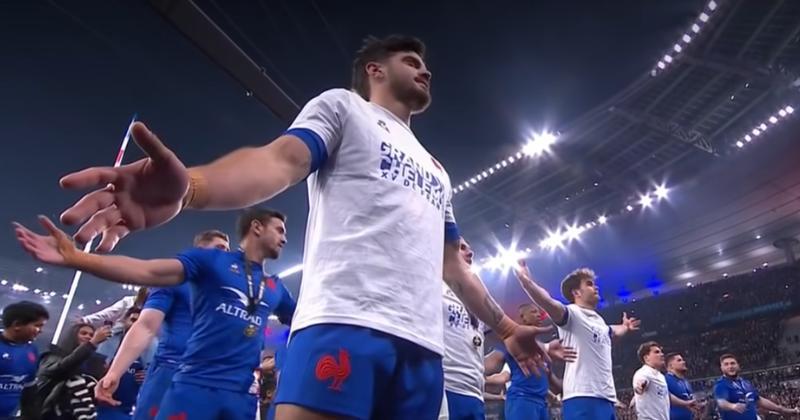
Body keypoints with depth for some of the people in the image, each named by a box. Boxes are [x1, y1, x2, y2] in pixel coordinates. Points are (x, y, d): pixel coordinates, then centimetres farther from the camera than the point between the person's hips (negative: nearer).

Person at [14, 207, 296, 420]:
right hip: (196, 384, -4)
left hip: (243, 395, 5)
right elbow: (146, 271, -12)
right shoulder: (212, 260, 0)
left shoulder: (275, 288, 15)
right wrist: (75, 258, -24)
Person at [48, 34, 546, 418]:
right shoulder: (343, 106, 12)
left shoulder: (436, 170, 30)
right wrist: (189, 186, -29)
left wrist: (505, 326, 32)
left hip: (424, 344, 7)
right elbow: (280, 161, -9)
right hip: (345, 322, -6)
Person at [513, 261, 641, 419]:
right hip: (582, 397, -9)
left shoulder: (599, 320, 22)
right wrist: (525, 280, -43)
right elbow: (548, 303, -27)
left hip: (607, 398, 9)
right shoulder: (572, 313, -5)